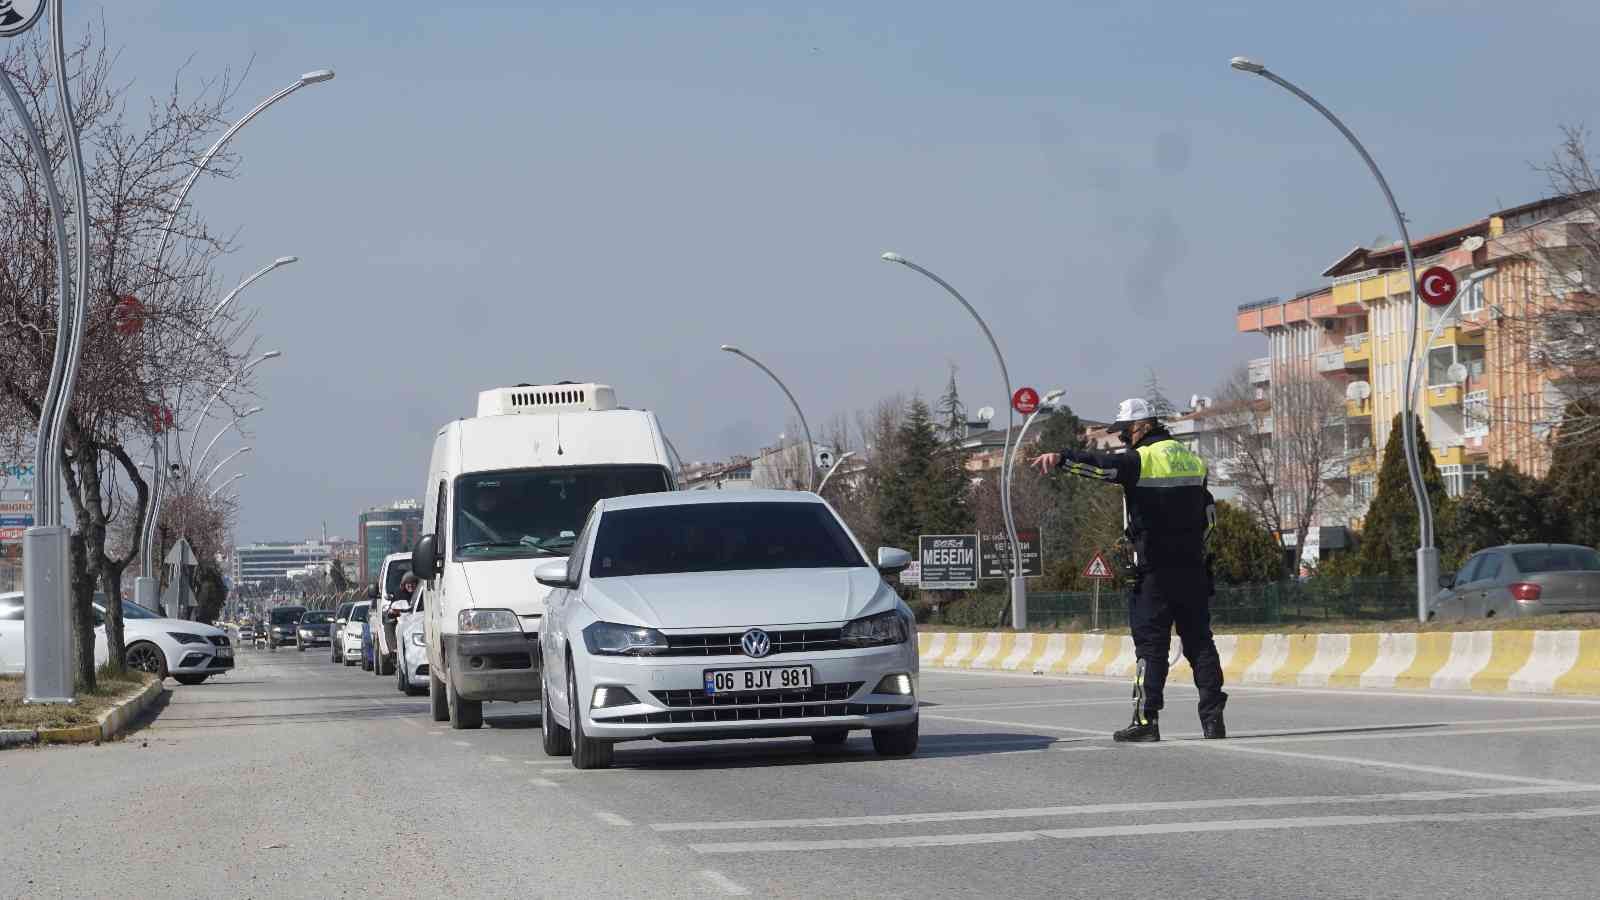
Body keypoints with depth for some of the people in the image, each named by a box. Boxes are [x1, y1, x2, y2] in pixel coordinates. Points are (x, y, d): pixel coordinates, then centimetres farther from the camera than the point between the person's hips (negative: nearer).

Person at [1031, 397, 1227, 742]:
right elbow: (1209, 513, 21)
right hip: (1193, 571, 6)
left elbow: (1101, 464, -27)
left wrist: (1062, 458, -39)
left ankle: (1146, 720, -5)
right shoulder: (1193, 461, 14)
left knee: (1150, 645, -2)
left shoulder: (1141, 461, -9)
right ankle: (1213, 718, 5)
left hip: (1154, 571, -6)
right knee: (1200, 642, 9)